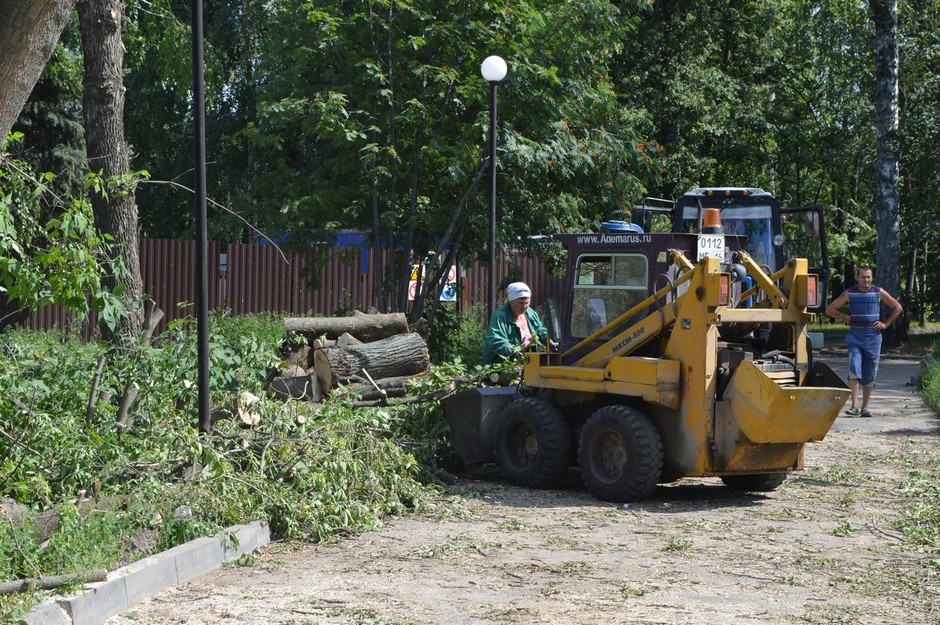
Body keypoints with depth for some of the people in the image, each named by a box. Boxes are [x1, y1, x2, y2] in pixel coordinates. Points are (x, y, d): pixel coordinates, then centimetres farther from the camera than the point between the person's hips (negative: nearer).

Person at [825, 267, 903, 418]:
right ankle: (854, 406, -15)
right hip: (855, 336, -1)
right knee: (854, 369, -15)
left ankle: (865, 408, 12)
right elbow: (830, 309, 10)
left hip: (873, 336, 1)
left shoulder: (879, 292, 3)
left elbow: (897, 308, 14)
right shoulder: (849, 293, 2)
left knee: (869, 375, 4)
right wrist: (845, 317, -2)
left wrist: (886, 324, 6)